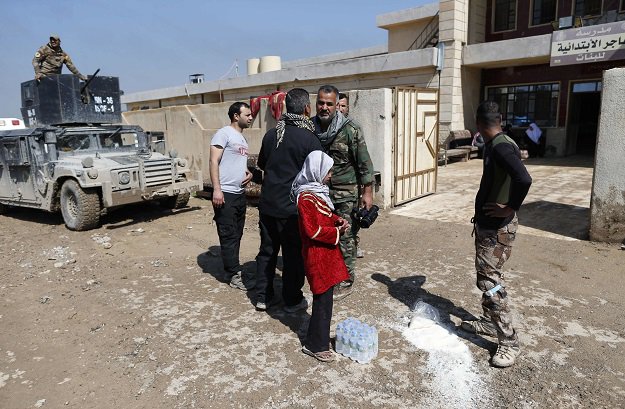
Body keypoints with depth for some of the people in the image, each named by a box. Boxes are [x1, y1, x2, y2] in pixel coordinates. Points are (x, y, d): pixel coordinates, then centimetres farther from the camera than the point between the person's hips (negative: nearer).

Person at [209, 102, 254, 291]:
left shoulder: (242, 138, 18)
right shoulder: (224, 133, -8)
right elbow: (213, 161, -15)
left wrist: (248, 172, 6)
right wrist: (217, 189, -23)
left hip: (240, 193, 9)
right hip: (225, 194, -9)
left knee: (237, 235, 15)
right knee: (229, 236, -3)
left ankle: (233, 268, 27)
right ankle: (235, 275, 3)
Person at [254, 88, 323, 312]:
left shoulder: (270, 134, 4)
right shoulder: (309, 139, -14)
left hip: (268, 204, 5)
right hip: (293, 207, -5)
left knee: (267, 251, 16)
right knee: (294, 254, 8)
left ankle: (262, 297, 26)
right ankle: (292, 300, 20)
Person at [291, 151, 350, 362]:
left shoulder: (318, 191, 10)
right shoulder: (306, 198, -20)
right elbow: (313, 231, -23)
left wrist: (337, 220, 4)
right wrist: (337, 232, -15)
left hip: (326, 253, 9)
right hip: (317, 256, -9)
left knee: (324, 297, 17)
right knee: (323, 299, -1)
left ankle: (319, 336, 32)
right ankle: (315, 345, 13)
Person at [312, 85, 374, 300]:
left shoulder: (350, 129, -11)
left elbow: (364, 162, -8)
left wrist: (367, 192, -11)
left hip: (346, 194, -4)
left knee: (346, 239, 1)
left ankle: (346, 282, 16)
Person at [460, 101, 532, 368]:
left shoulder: (501, 146, -21)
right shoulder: (495, 145, 10)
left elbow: (524, 179, -35)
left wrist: (511, 208, -21)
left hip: (498, 227, -10)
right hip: (486, 224, 10)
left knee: (490, 280, -8)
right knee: (485, 275, 18)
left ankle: (509, 341, 3)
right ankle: (490, 323, 32)